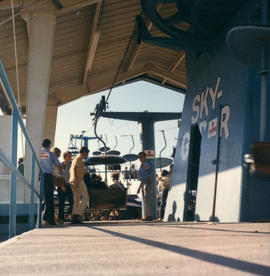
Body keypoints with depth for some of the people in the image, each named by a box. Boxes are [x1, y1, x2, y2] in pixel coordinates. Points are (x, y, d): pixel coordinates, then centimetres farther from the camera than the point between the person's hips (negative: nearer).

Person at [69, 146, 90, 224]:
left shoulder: (75, 159, 24)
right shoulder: (79, 158, -5)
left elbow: (70, 170, 29)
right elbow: (74, 168, -20)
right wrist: (76, 180, -28)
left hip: (72, 181, 9)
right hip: (78, 181, -9)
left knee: (76, 200, 7)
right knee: (84, 198, -8)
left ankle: (73, 217, 1)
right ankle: (77, 215, -17)